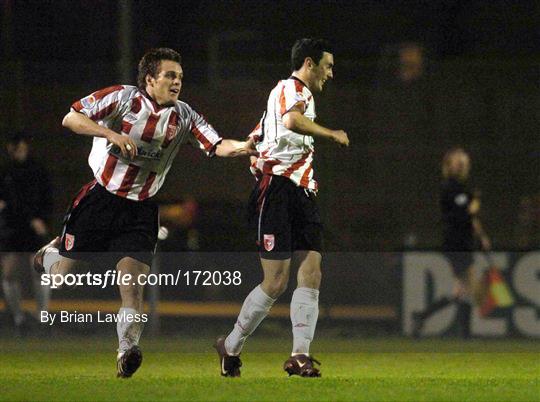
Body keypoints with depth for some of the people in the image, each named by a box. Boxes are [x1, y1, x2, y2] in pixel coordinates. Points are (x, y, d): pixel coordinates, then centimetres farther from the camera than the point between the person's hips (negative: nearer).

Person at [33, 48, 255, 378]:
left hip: (141, 211, 2)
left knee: (134, 284, -14)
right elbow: (71, 118, -12)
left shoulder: (183, 116, 2)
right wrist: (113, 135, -25)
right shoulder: (121, 97, -9)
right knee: (64, 271, 8)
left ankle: (127, 349, -17)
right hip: (100, 199, -2)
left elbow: (217, 146, -5)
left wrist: (245, 147, -26)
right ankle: (49, 254, 42)